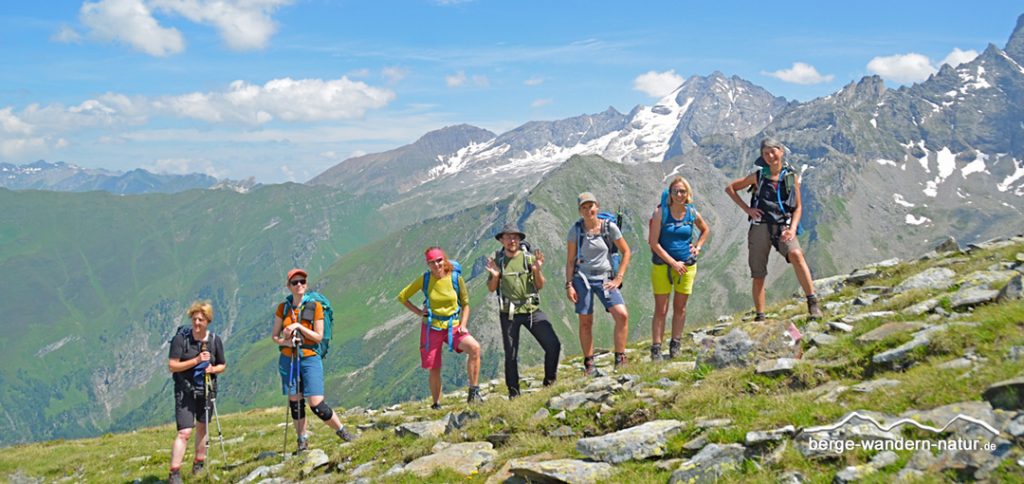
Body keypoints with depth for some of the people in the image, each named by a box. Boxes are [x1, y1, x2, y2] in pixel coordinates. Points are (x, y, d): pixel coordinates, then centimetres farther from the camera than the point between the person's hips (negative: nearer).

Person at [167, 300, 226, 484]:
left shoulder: (215, 340, -2)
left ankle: (199, 465, 33)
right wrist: (196, 361, -24)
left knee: (202, 427, 17)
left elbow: (223, 365, 8)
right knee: (184, 432, -13)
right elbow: (172, 366, -15)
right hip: (185, 391, -4)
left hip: (206, 390, 4)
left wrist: (213, 369, -14)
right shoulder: (180, 338, -12)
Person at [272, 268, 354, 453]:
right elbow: (274, 335, 8)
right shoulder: (283, 308, 6)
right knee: (295, 402, 6)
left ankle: (342, 432, 7)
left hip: (310, 358, -3)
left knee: (317, 404, -10)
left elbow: (319, 337, -5)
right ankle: (302, 440, 17)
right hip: (288, 359, 3)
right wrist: (285, 341, -13)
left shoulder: (315, 306, -2)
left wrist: (299, 327, -16)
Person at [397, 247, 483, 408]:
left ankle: (474, 392, -19)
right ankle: (436, 404, 25)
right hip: (431, 328, 0)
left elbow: (465, 304, 6)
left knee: (475, 347, -27)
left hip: (453, 326, 0)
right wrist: (418, 312, -3)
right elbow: (402, 297, 7)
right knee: (434, 370, 5)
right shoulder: (424, 280, -5)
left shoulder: (456, 278, -6)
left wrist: (463, 325, -7)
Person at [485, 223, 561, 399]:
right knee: (511, 355, 6)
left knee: (553, 345, -9)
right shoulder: (497, 260, 1)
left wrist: (537, 270, -14)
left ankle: (550, 381, 10)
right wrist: (495, 276, -13)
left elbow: (540, 286, 4)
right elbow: (491, 289, 7)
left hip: (532, 310, 0)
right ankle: (513, 391, 20)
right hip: (509, 313, 0)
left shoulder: (529, 258, 1)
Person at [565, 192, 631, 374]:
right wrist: (569, 285, -5)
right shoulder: (576, 229, -4)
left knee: (622, 315, -15)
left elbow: (626, 252, 4)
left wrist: (619, 277, -2)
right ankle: (588, 364, 12)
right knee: (585, 322, 1)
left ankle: (620, 360, -5)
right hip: (582, 278, 0)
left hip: (605, 279, 1)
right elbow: (570, 260, 2)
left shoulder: (609, 227, -4)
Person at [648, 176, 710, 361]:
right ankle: (656, 348, 0)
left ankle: (675, 344, 21)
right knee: (661, 309, -3)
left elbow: (705, 230, 23)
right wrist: (673, 262, -14)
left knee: (680, 307, 9)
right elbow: (654, 243, -12)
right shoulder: (660, 213, -9)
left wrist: (698, 247, 6)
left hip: (686, 265, 3)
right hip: (662, 265, -3)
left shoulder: (692, 213, 1)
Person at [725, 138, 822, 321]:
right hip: (760, 226, 1)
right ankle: (759, 316, 14)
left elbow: (798, 207, 8)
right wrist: (746, 208, 1)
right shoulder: (759, 176, 6)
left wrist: (792, 229, -9)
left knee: (796, 255, -31)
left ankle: (812, 303, -30)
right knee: (758, 275, 3)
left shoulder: (791, 176, 6)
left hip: (783, 226, -1)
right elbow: (730, 188, 13)